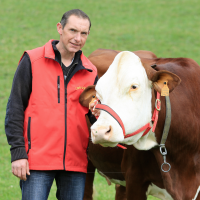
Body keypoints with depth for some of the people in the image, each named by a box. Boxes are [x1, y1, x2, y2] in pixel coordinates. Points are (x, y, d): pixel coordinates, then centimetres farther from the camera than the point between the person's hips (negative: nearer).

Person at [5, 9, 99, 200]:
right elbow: (15, 108, 0)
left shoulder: (90, 72, 12)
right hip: (37, 160, -4)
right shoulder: (32, 61, 2)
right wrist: (18, 153, -8)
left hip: (75, 162, 4)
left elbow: (94, 116, 15)